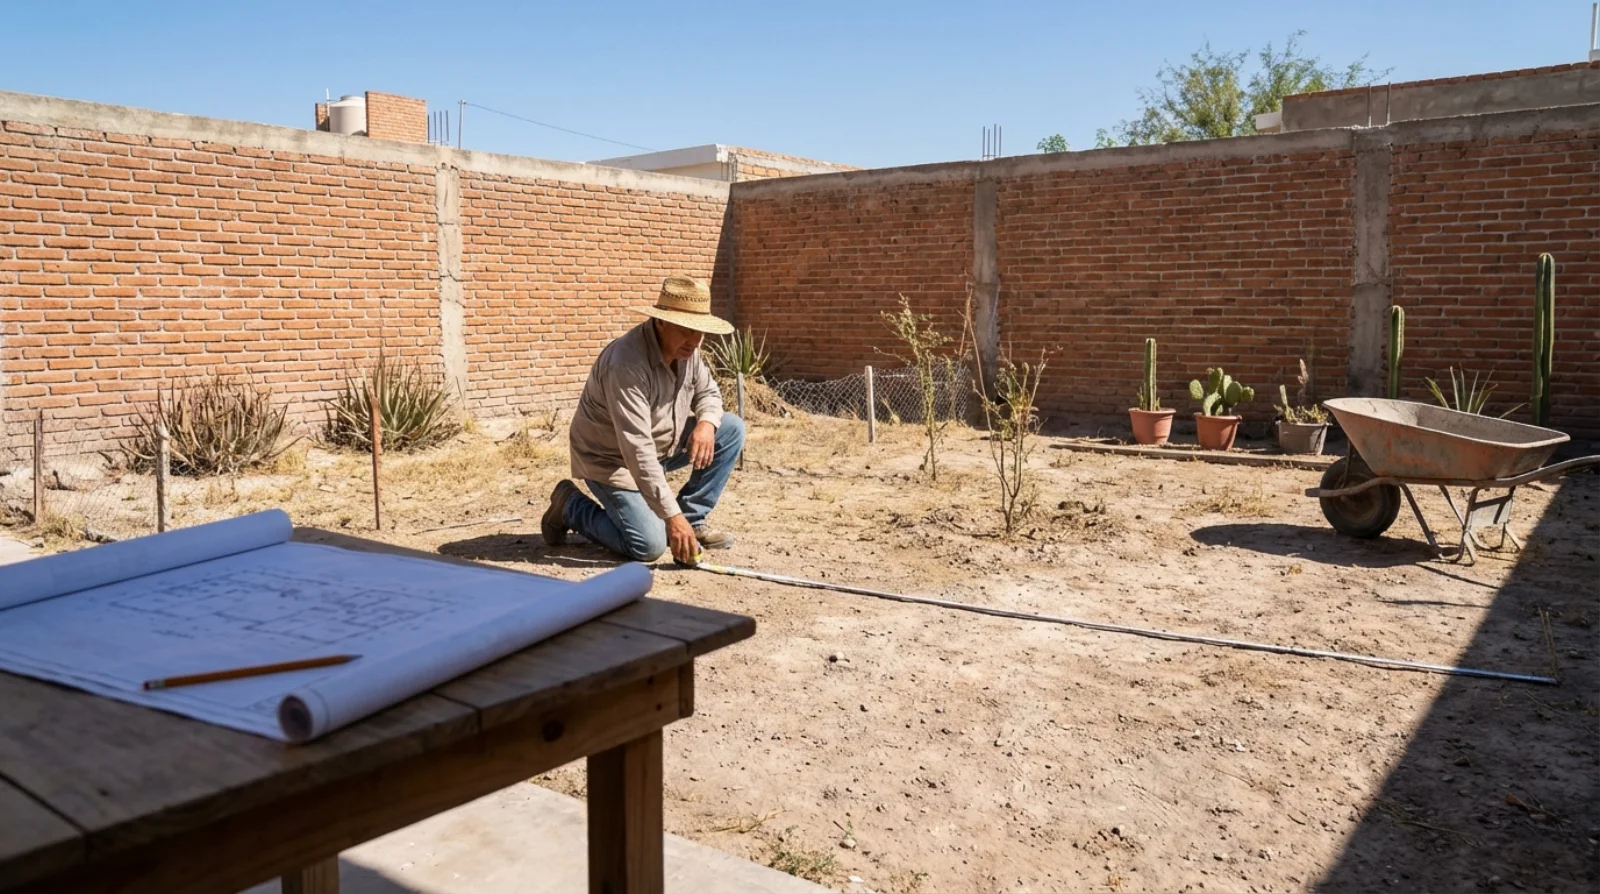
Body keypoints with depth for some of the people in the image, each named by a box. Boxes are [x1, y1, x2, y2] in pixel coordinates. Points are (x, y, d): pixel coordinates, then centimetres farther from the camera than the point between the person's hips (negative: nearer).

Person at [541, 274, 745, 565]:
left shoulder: (685, 348, -8)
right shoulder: (627, 364, -34)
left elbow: (707, 392, 8)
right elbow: (637, 450, -37)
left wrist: (706, 422, -18)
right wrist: (671, 515, -38)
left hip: (660, 445, 8)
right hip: (612, 459, -8)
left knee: (732, 429, -5)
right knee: (649, 546, -19)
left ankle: (692, 519, 3)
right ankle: (569, 505, 6)